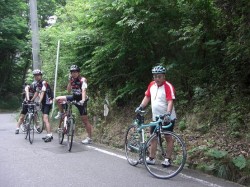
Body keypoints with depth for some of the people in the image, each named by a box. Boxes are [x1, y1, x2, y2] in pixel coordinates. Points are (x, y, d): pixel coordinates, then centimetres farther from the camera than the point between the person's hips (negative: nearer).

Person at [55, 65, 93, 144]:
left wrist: (83, 100, -46)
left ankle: (89, 138, 1)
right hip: (74, 97, 6)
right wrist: (69, 81, -15)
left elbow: (84, 90, -32)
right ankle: (61, 113, 17)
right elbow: (68, 90, -3)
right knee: (58, 99, -8)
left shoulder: (82, 80, -17)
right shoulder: (72, 80, 2)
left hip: (80, 100, -6)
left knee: (85, 119, -5)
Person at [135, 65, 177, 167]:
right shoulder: (152, 85, 4)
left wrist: (168, 114, -37)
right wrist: (140, 107, 0)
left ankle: (167, 159, 13)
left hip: (167, 118, -7)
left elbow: (170, 101, -24)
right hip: (156, 117, 7)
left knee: (168, 137, 3)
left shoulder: (168, 86, -16)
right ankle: (151, 158, 20)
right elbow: (147, 97, 13)